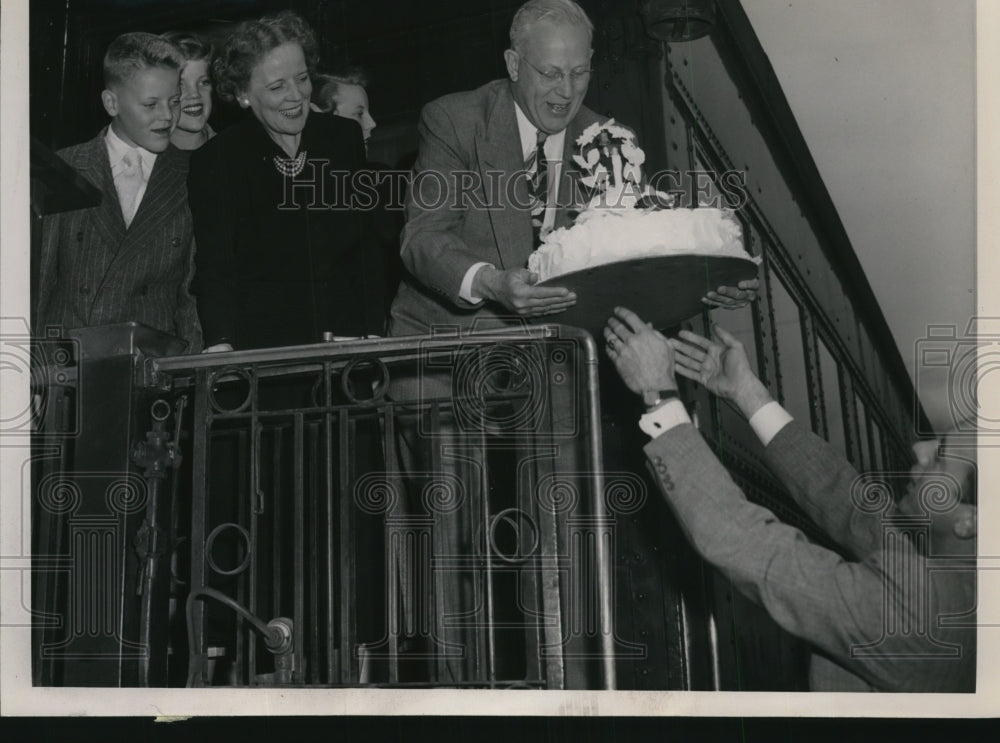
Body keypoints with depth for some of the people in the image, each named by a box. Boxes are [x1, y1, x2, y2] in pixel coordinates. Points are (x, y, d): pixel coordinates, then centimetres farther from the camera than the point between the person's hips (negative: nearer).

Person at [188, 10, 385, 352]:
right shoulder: (214, 161, -2)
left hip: (348, 341, 3)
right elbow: (214, 269, -9)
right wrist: (221, 345, -26)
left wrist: (374, 336, 4)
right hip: (260, 347, -3)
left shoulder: (345, 138, 8)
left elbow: (367, 252, 12)